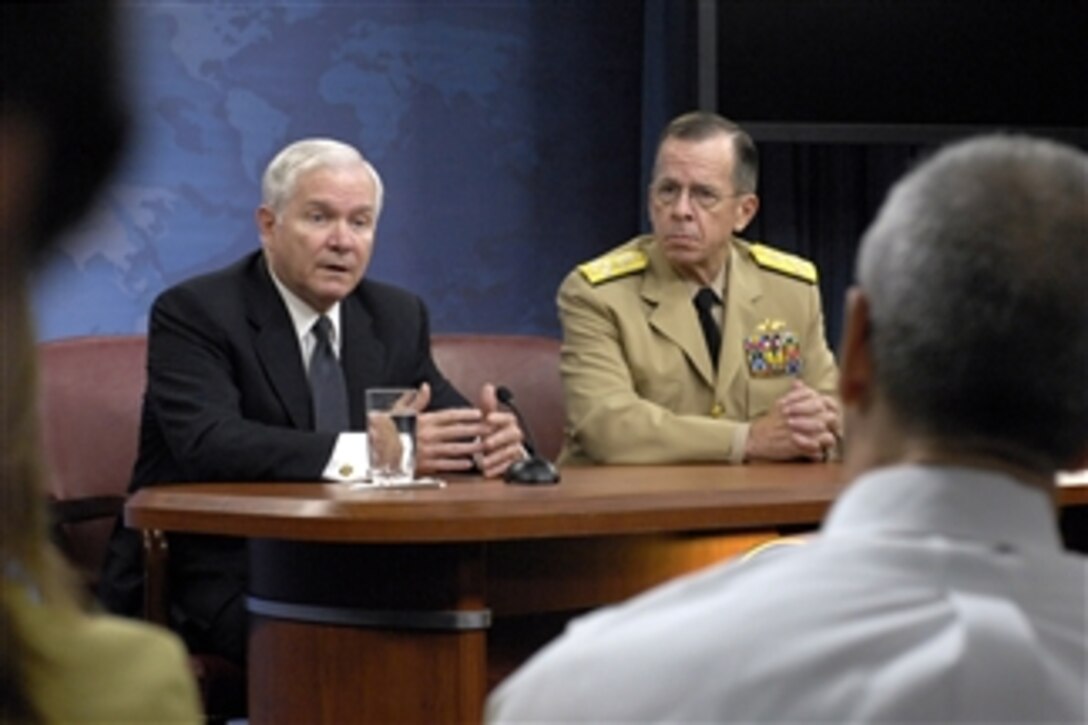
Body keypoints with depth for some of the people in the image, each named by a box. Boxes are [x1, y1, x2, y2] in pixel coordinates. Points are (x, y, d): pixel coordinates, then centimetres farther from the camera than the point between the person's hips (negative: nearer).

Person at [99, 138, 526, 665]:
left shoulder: (397, 317, 13)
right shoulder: (193, 313, -7)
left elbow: (452, 427, 6)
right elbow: (207, 445, -24)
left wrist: (494, 438, -21)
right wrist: (372, 451, -33)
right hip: (215, 577, -6)